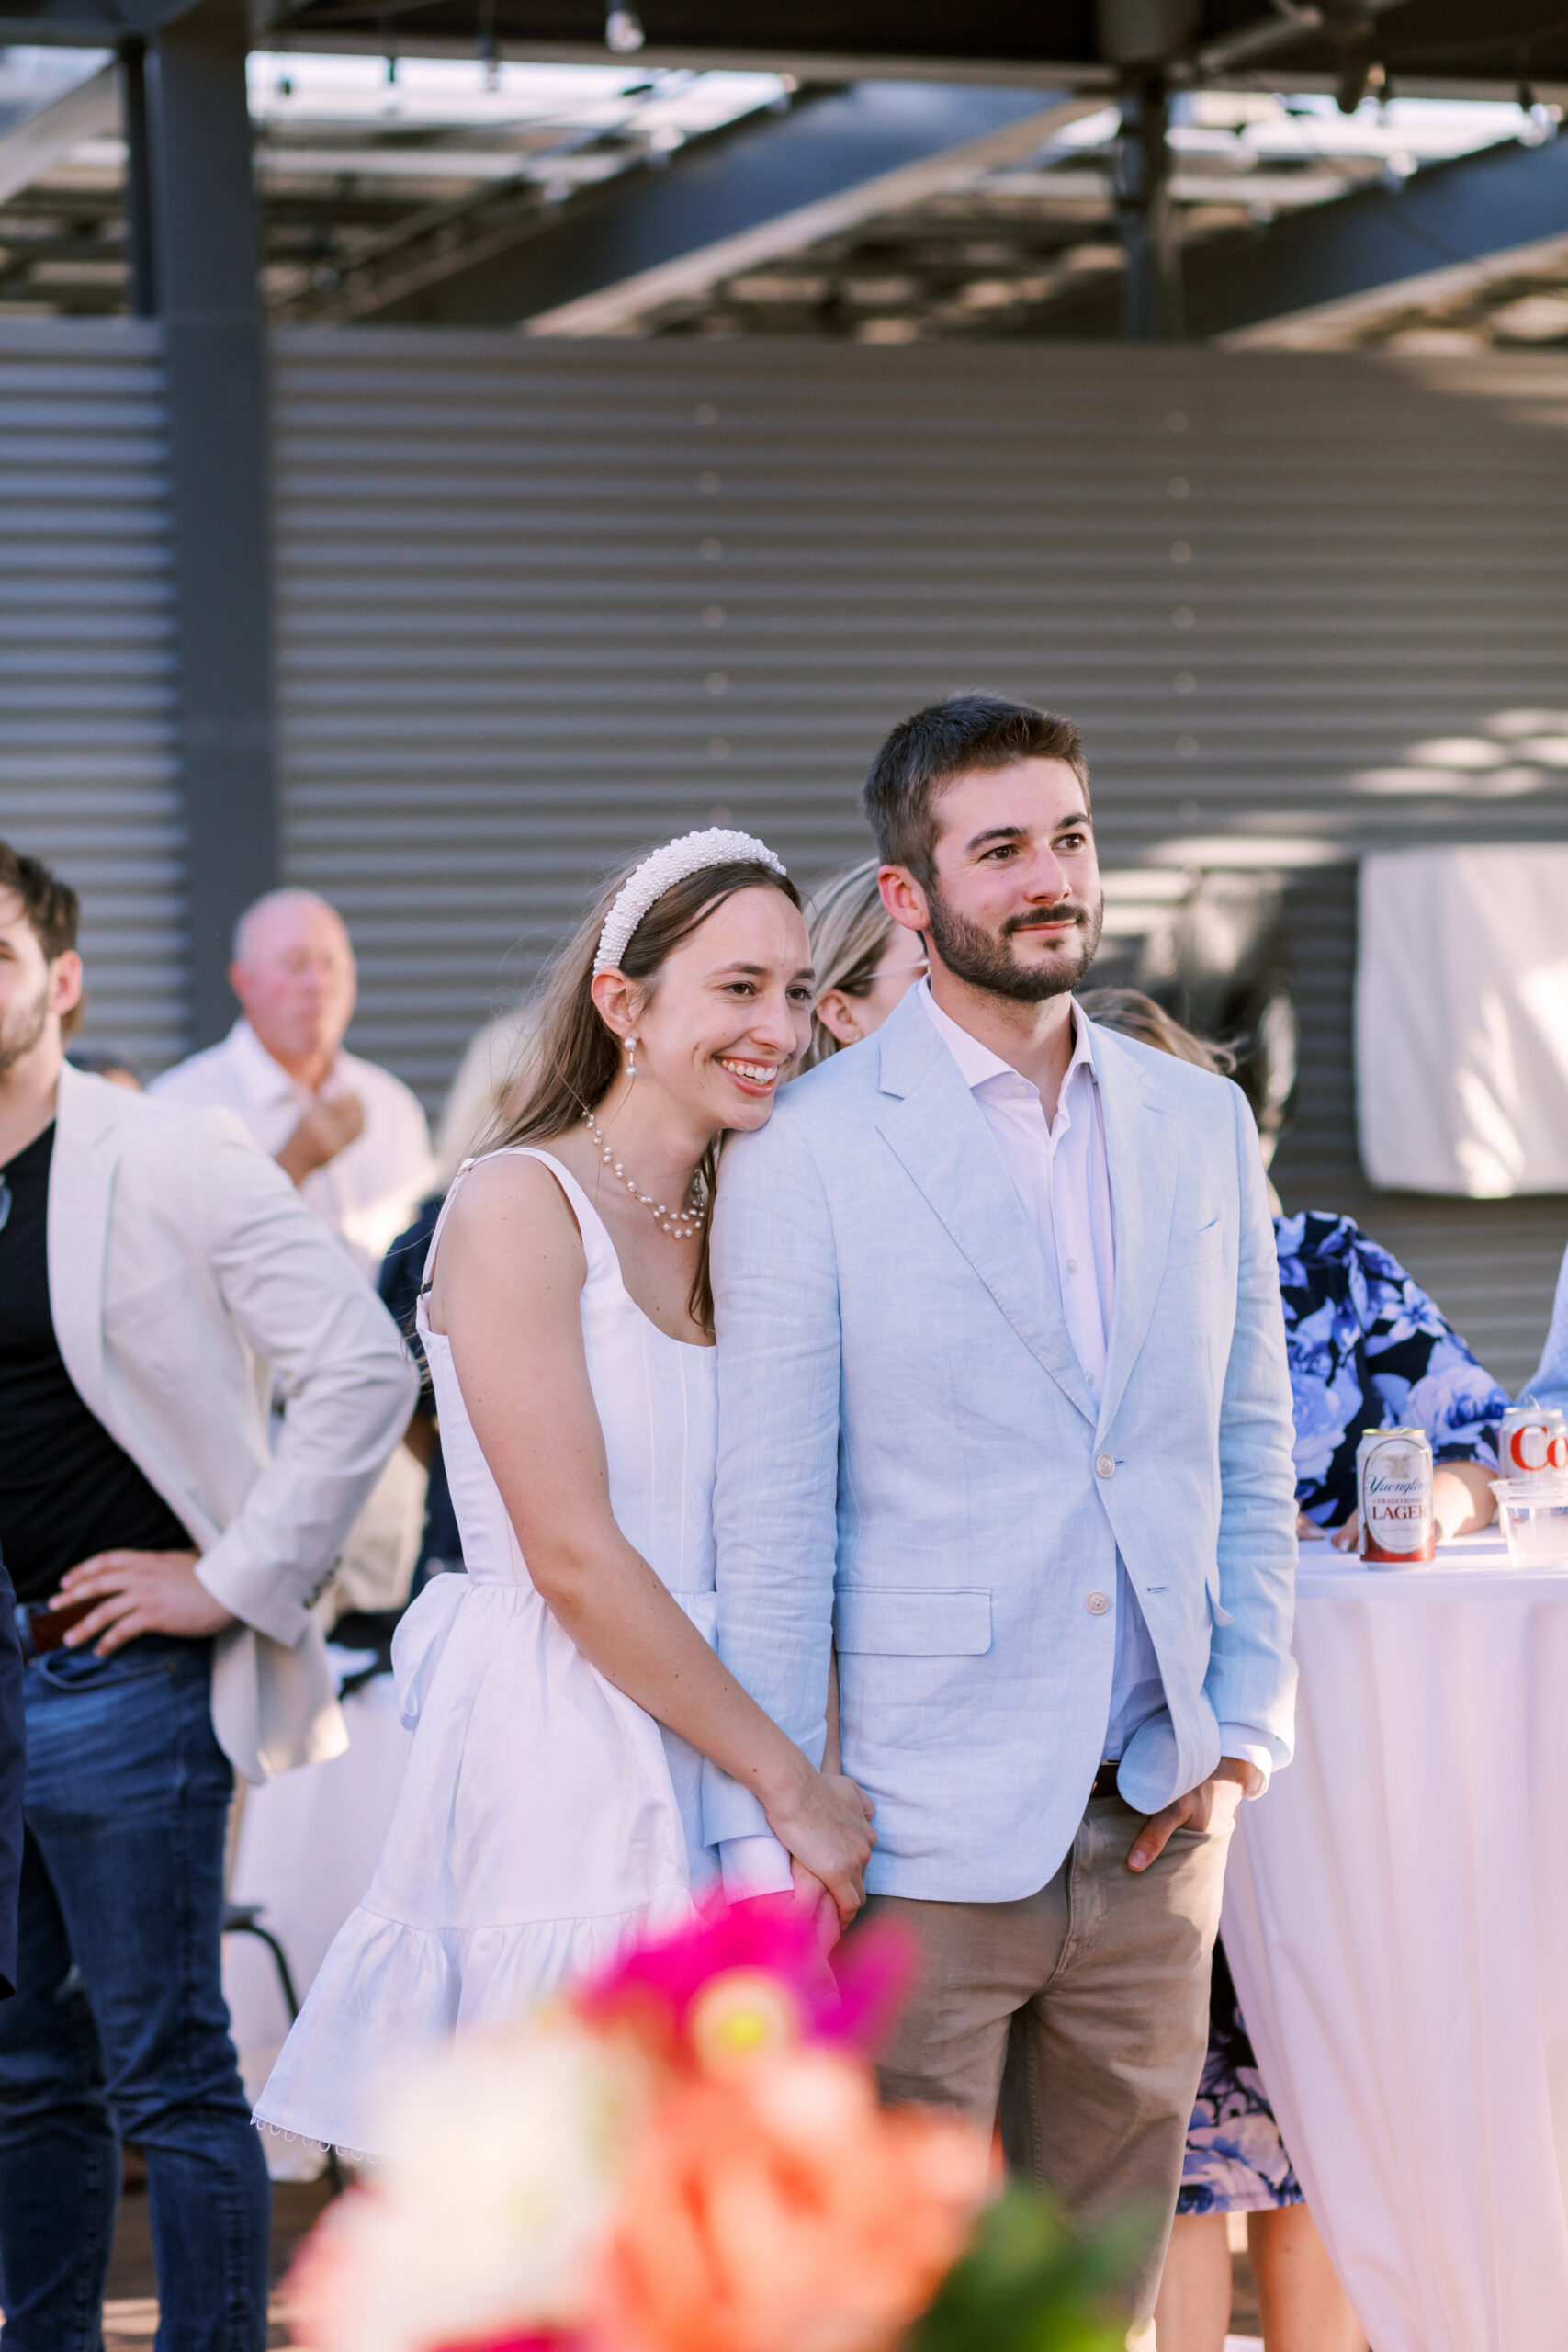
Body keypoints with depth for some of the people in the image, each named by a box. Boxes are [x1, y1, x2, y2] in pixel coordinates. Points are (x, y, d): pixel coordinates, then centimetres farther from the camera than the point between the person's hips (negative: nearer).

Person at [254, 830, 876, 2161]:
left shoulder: (740, 1228, 14)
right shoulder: (521, 1206, -8)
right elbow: (573, 1559, -14)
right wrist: (787, 1780, -12)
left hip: (701, 1774, 7)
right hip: (556, 1765, -7)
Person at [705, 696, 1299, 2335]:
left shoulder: (1200, 1124, 10)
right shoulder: (809, 1152, -5)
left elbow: (1250, 1451, 15)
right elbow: (769, 1520, -6)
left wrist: (1245, 1724, 4)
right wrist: (769, 1834, -9)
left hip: (1155, 1828, 4)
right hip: (926, 1834, -4)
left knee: (1105, 2293, 12)